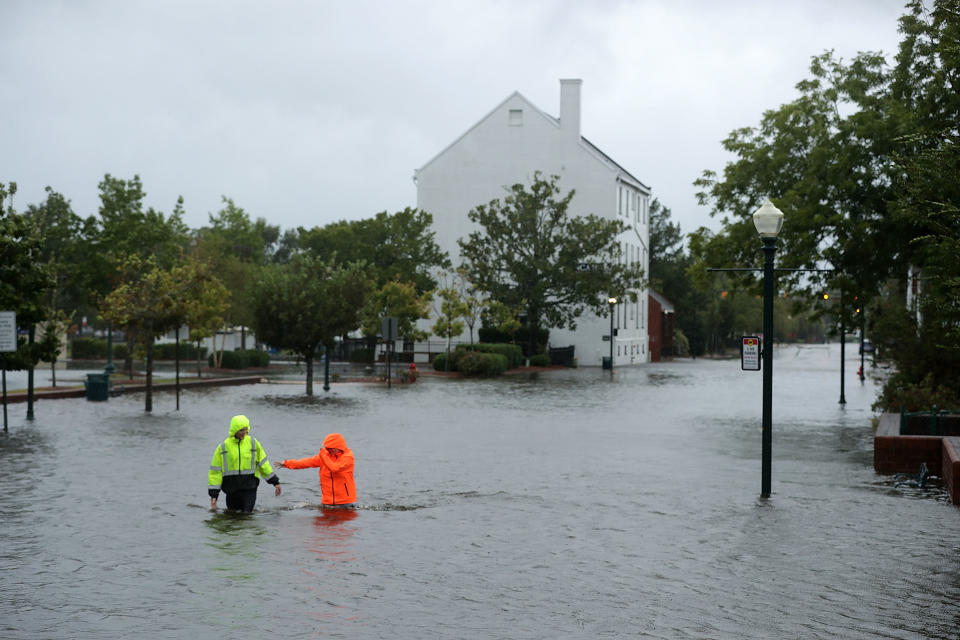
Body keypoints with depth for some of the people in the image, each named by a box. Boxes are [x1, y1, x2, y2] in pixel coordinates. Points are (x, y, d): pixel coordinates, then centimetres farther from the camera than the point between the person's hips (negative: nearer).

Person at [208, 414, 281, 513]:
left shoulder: (253, 443, 3)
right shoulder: (223, 447, 0)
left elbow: (263, 463, 12)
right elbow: (215, 471, 2)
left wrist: (275, 482, 11)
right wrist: (213, 495, -2)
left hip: (249, 488, -1)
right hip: (231, 489, 1)